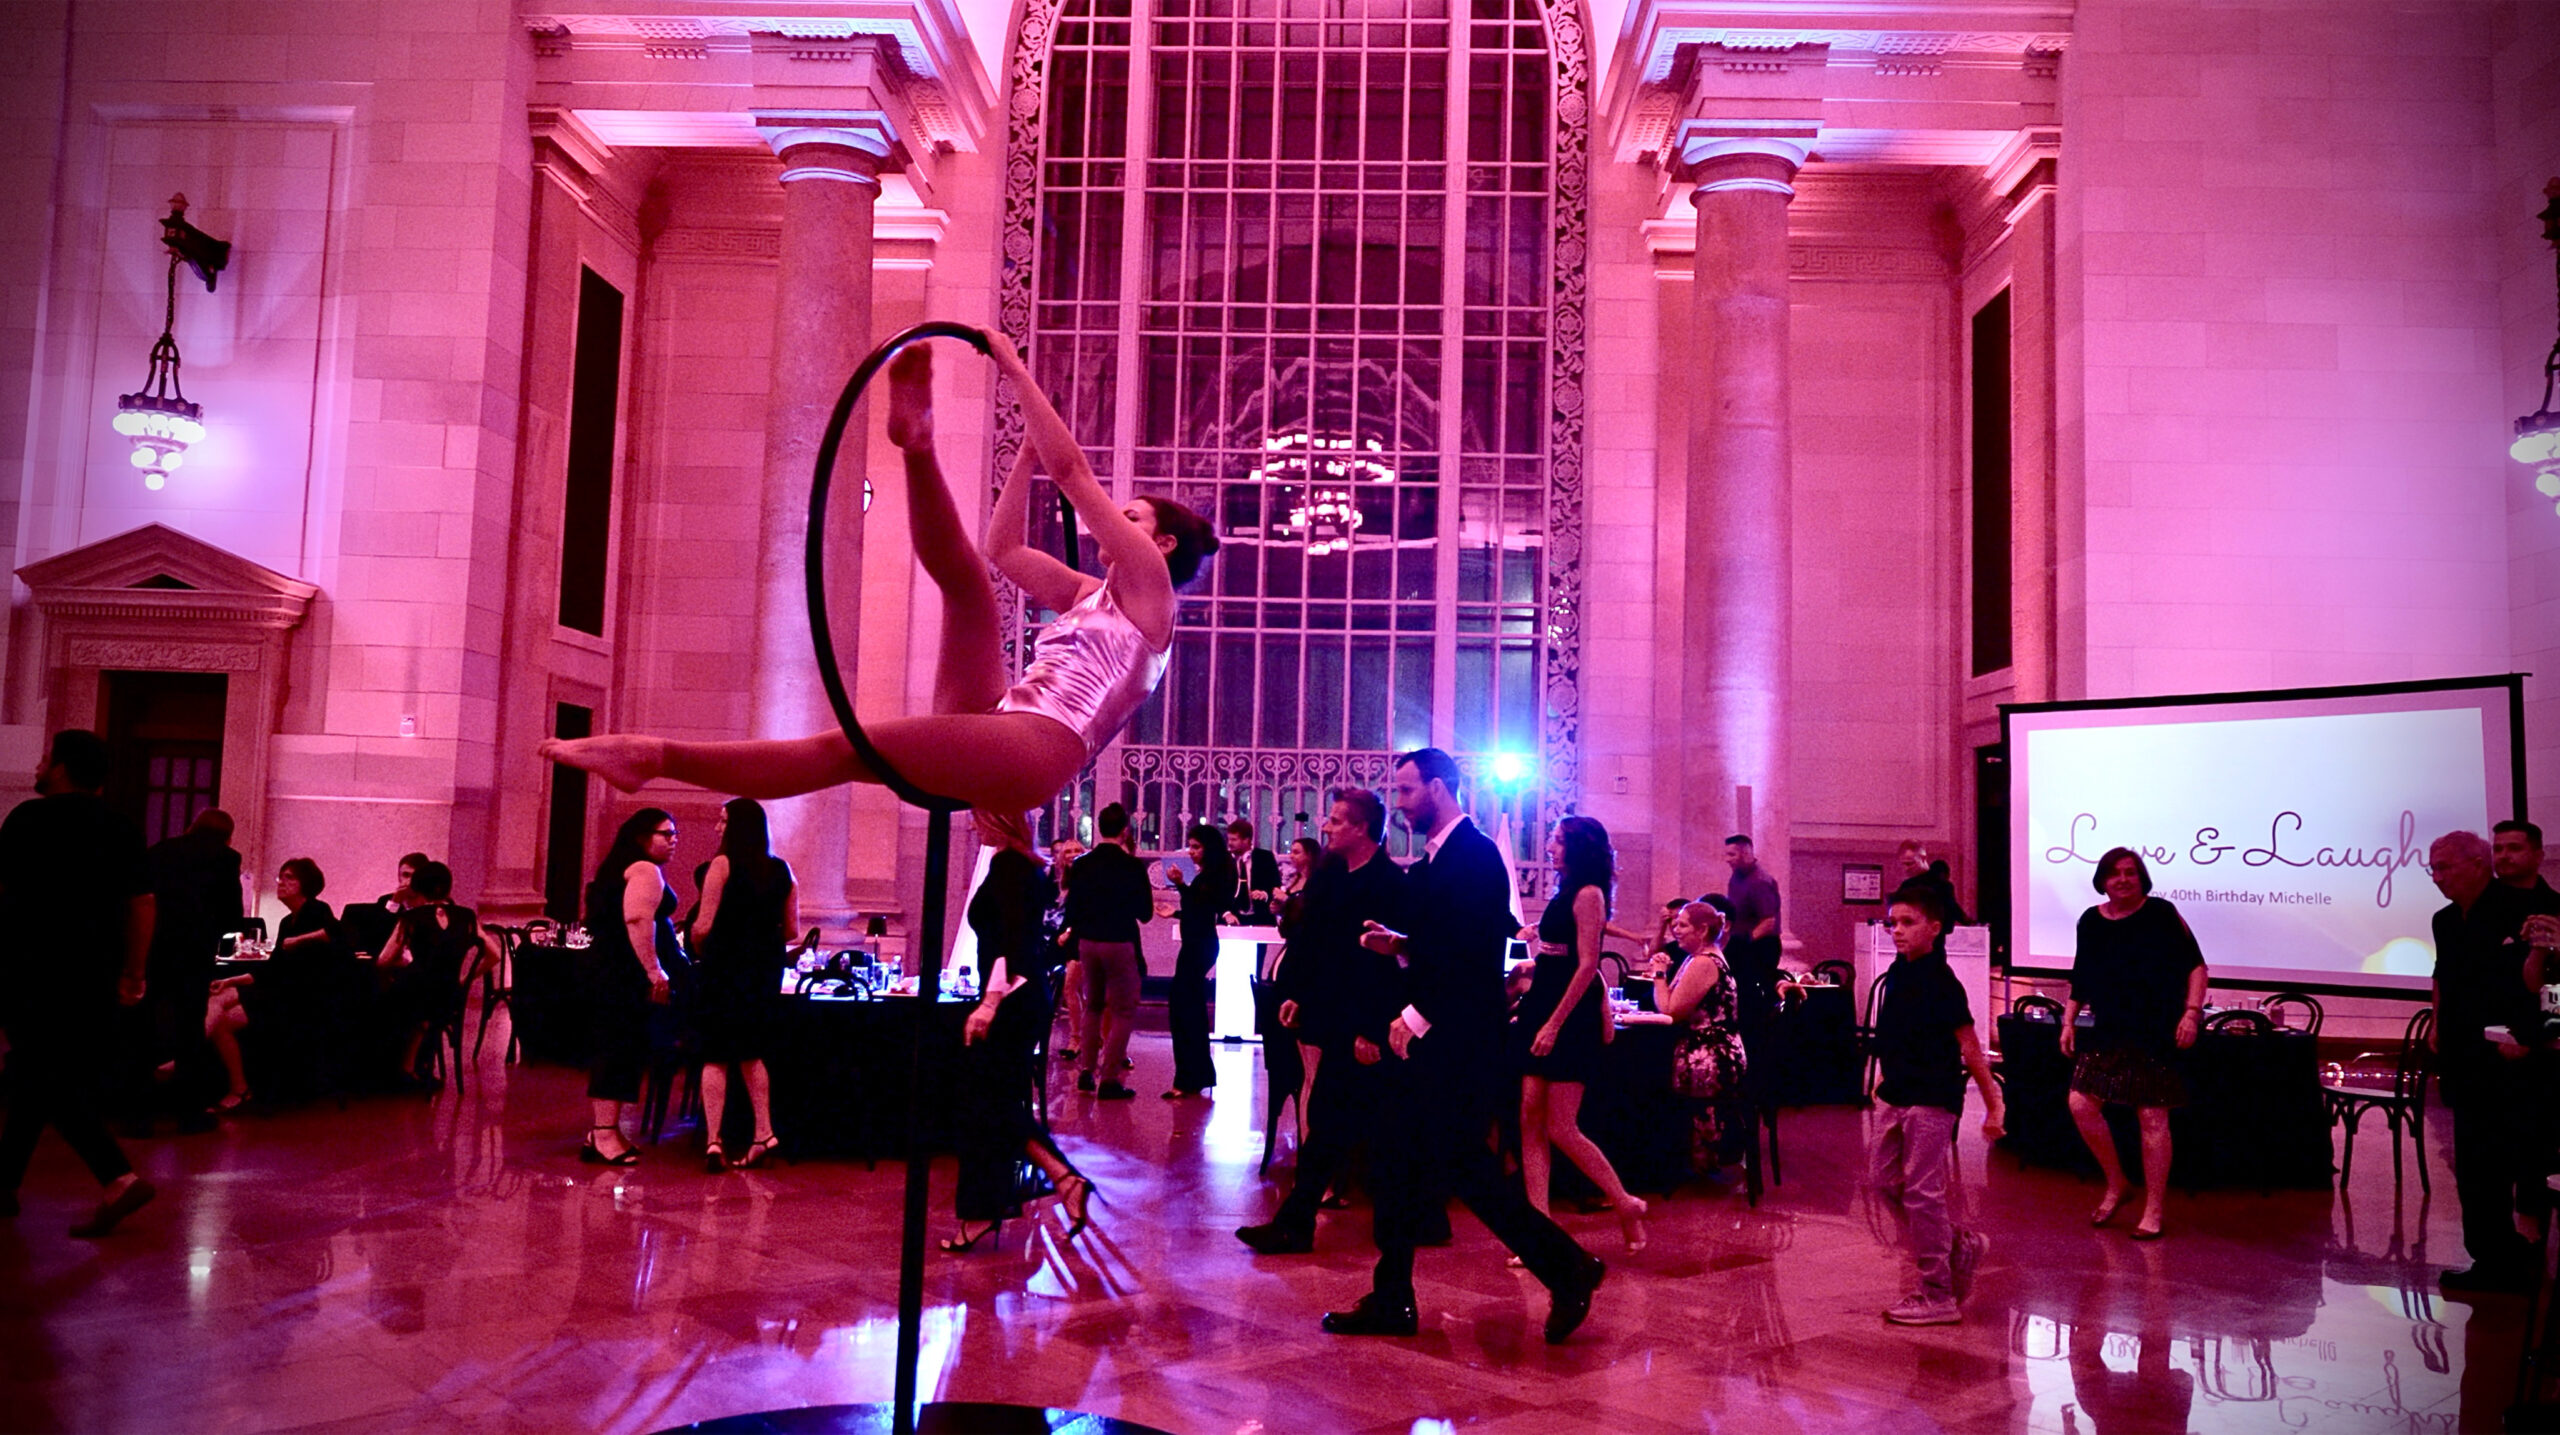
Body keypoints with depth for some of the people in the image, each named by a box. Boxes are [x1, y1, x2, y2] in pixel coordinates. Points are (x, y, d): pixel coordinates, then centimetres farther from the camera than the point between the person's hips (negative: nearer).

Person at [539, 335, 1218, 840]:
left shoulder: (1149, 583, 9)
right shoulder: (1092, 596, 32)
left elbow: (1072, 472, 3)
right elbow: (1004, 547, 35)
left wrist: (1015, 371, 6)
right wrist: (1033, 444, 38)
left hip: (1039, 745, -8)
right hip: (992, 735, 8)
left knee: (843, 749, -21)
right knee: (966, 578, -1)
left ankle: (655, 756, -30)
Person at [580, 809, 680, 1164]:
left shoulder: (618, 869, 22)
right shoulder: (645, 871, -11)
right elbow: (637, 920, -24)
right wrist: (655, 972, -26)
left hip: (604, 970, 11)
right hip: (624, 974, -11)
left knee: (609, 1049, 14)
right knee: (621, 1049, -10)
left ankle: (600, 1131, 20)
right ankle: (605, 1136, -11)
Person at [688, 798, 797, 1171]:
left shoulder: (722, 865, -10)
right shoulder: (782, 870, 5)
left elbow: (703, 926, -14)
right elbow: (791, 929, 8)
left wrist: (699, 950, 6)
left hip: (726, 964, -5)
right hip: (766, 969, 5)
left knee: (716, 1056, 2)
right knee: (750, 1053, 18)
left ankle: (713, 1141, -5)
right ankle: (764, 1133, 12)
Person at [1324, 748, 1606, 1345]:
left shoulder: (1476, 855, -14)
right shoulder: (1434, 859, 15)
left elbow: (1475, 951, -22)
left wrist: (1418, 1015, -19)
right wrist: (1399, 945, 4)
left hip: (1457, 1043, -10)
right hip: (1424, 1038, 10)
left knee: (1462, 1165, -4)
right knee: (1401, 1162, 10)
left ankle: (1568, 1268, 10)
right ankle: (1390, 1301, 18)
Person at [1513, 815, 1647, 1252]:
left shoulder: (1588, 894, -11)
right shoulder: (1566, 894, 15)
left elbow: (1587, 964, -17)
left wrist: (1554, 1023, -20)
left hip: (1570, 1018, -9)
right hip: (1541, 1010, 9)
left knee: (1561, 1129, -6)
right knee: (1531, 1122, 2)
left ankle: (1626, 1206, 12)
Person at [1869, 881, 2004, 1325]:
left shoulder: (1940, 983, -16)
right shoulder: (1897, 973, 8)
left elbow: (1969, 1046, -15)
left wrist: (1993, 1105, -14)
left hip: (1931, 1099, -9)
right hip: (1895, 1096, 9)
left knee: (1922, 1193, -3)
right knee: (1887, 1180, 12)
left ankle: (1938, 1296, 7)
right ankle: (1961, 1245, 29)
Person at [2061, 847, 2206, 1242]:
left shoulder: (2161, 914, -6)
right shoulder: (2091, 921, 7)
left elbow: (2195, 965, -5)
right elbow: (2080, 979, 16)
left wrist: (2192, 1011, -15)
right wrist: (2068, 1020, 9)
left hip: (2156, 1033, -5)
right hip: (2109, 1032, 5)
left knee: (2152, 1117, -2)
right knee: (2081, 1105, -3)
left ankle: (2154, 1210, 10)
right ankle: (2115, 1185, 18)